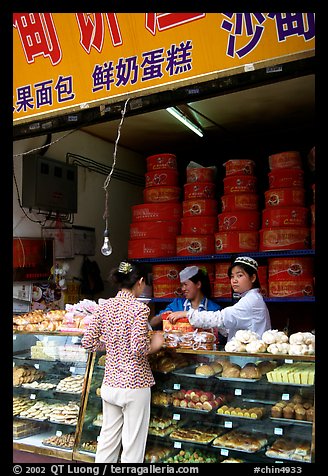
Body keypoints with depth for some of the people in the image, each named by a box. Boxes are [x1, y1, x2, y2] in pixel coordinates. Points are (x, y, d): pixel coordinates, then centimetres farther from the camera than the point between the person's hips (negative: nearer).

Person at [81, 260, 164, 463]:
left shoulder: (104, 306, 2)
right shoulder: (139, 308, -15)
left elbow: (88, 342, 3)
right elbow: (139, 349, -22)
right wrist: (155, 344, -3)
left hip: (110, 383, 6)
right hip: (134, 384, -6)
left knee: (108, 437, 19)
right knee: (133, 443, 7)